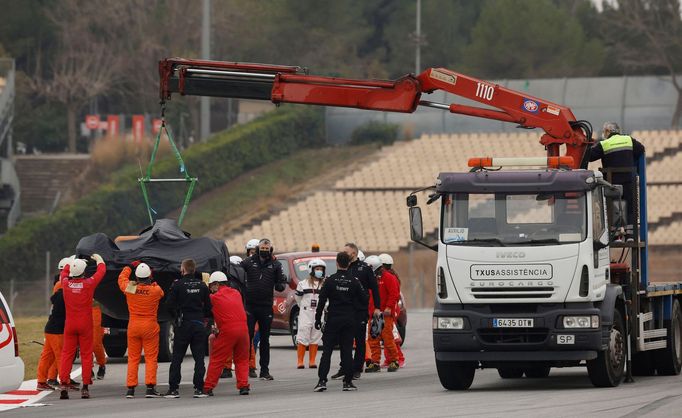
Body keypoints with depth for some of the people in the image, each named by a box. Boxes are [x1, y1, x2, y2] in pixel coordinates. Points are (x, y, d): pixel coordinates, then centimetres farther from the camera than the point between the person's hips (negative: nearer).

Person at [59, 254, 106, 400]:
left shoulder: (66, 283, -6)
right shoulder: (89, 284, -11)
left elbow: (64, 271, 19)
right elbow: (101, 270, 7)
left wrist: (73, 262, 36)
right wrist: (98, 259, 27)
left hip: (70, 324, 2)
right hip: (85, 325, -2)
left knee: (67, 354, 6)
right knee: (86, 354, 3)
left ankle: (64, 384, -5)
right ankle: (85, 387, 0)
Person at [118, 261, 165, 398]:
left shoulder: (129, 288, -7)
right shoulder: (155, 290, -12)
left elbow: (122, 278, 14)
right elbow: (161, 293, 13)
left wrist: (130, 266, 27)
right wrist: (152, 282, 18)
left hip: (133, 326, 2)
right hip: (150, 326, -2)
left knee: (133, 358, 9)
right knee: (151, 358, 2)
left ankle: (130, 389, 5)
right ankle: (150, 388, -7)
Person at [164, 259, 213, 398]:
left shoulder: (177, 285, -6)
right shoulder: (202, 285, 4)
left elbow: (169, 304, -8)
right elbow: (208, 306, 6)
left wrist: (176, 316, 10)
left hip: (183, 324, -2)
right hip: (199, 324, 2)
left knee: (176, 358, 4)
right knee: (199, 358, 4)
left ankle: (173, 388, 1)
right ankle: (199, 388, -1)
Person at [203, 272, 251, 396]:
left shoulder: (214, 298, -2)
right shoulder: (237, 293, 14)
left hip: (227, 331, -4)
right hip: (243, 329, 4)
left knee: (216, 360, 3)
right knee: (242, 359, 16)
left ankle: (208, 388, 2)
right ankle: (243, 385, 6)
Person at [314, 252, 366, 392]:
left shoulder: (330, 280, -5)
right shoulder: (354, 281, -1)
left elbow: (322, 301, -5)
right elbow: (364, 300, 3)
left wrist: (318, 319, 2)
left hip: (333, 320, -2)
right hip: (350, 320, 2)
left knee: (327, 350, 0)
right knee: (347, 351, 6)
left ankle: (322, 381, -10)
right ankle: (348, 382, 4)